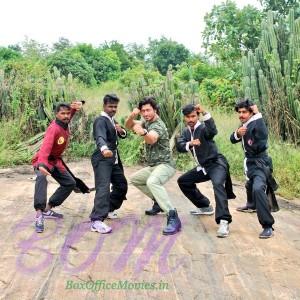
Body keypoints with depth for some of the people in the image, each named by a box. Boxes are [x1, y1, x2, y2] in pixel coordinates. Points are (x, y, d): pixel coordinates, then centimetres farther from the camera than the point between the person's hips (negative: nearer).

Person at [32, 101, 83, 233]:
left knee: (70, 183, 13)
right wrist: (41, 165, -65)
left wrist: (75, 105, -18)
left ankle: (48, 209, 16)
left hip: (55, 161, 9)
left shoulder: (64, 123, -8)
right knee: (42, 178, -39)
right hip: (43, 161, -9)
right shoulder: (54, 128, -30)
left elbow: (73, 108, 9)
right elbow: (45, 147, -47)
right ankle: (39, 214, -48)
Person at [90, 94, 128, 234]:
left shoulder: (112, 120, 15)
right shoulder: (100, 121, -14)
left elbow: (123, 135, 20)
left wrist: (121, 131, -6)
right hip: (102, 159, -9)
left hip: (113, 159, 10)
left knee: (121, 185, 18)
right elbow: (100, 137, -33)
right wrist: (104, 149, -56)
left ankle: (108, 210, 34)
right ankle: (97, 221, -28)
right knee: (103, 188, -22)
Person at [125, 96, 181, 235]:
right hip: (153, 166, 10)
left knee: (152, 182, -39)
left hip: (164, 165, -10)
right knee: (135, 179, 28)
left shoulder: (158, 125, -17)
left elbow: (152, 139, -39)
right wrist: (132, 116, -16)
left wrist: (143, 132, -61)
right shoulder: (147, 122, 10)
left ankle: (173, 217, -44)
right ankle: (160, 202, 29)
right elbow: (128, 125, 5)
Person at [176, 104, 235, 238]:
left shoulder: (203, 127, -12)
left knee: (218, 184, -35)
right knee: (183, 181, 16)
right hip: (203, 166, 9)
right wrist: (190, 143, -29)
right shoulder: (186, 131, 8)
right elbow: (179, 145, -9)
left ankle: (223, 222, -45)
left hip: (216, 163, -8)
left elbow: (213, 131, -37)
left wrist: (205, 113, -43)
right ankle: (205, 206, 26)